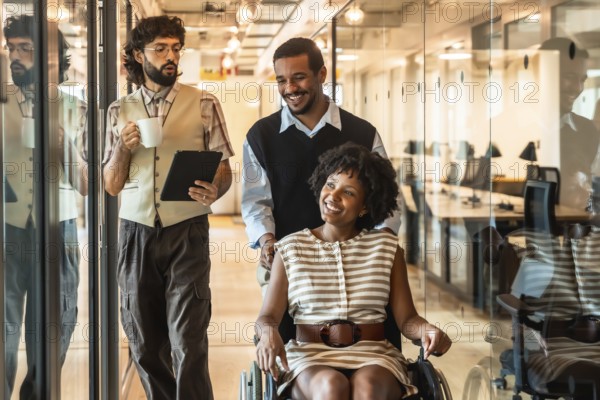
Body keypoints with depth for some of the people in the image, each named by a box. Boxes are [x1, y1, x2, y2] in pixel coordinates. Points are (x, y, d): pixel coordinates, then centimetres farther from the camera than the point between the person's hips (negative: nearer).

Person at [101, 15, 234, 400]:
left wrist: (214, 191, -20)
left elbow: (223, 168, 3)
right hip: (136, 232, 3)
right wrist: (122, 147, -9)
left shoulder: (204, 104, 2)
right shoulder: (120, 110, 9)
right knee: (144, 340, 8)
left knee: (188, 342, -8)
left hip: (187, 231, -3)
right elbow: (112, 185, 10)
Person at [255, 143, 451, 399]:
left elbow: (406, 318, 6)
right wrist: (269, 332, -21)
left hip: (373, 356, 1)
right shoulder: (290, 249, 9)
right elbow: (267, 316, 3)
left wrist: (426, 330, -17)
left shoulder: (386, 247, 10)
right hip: (311, 356, 0)